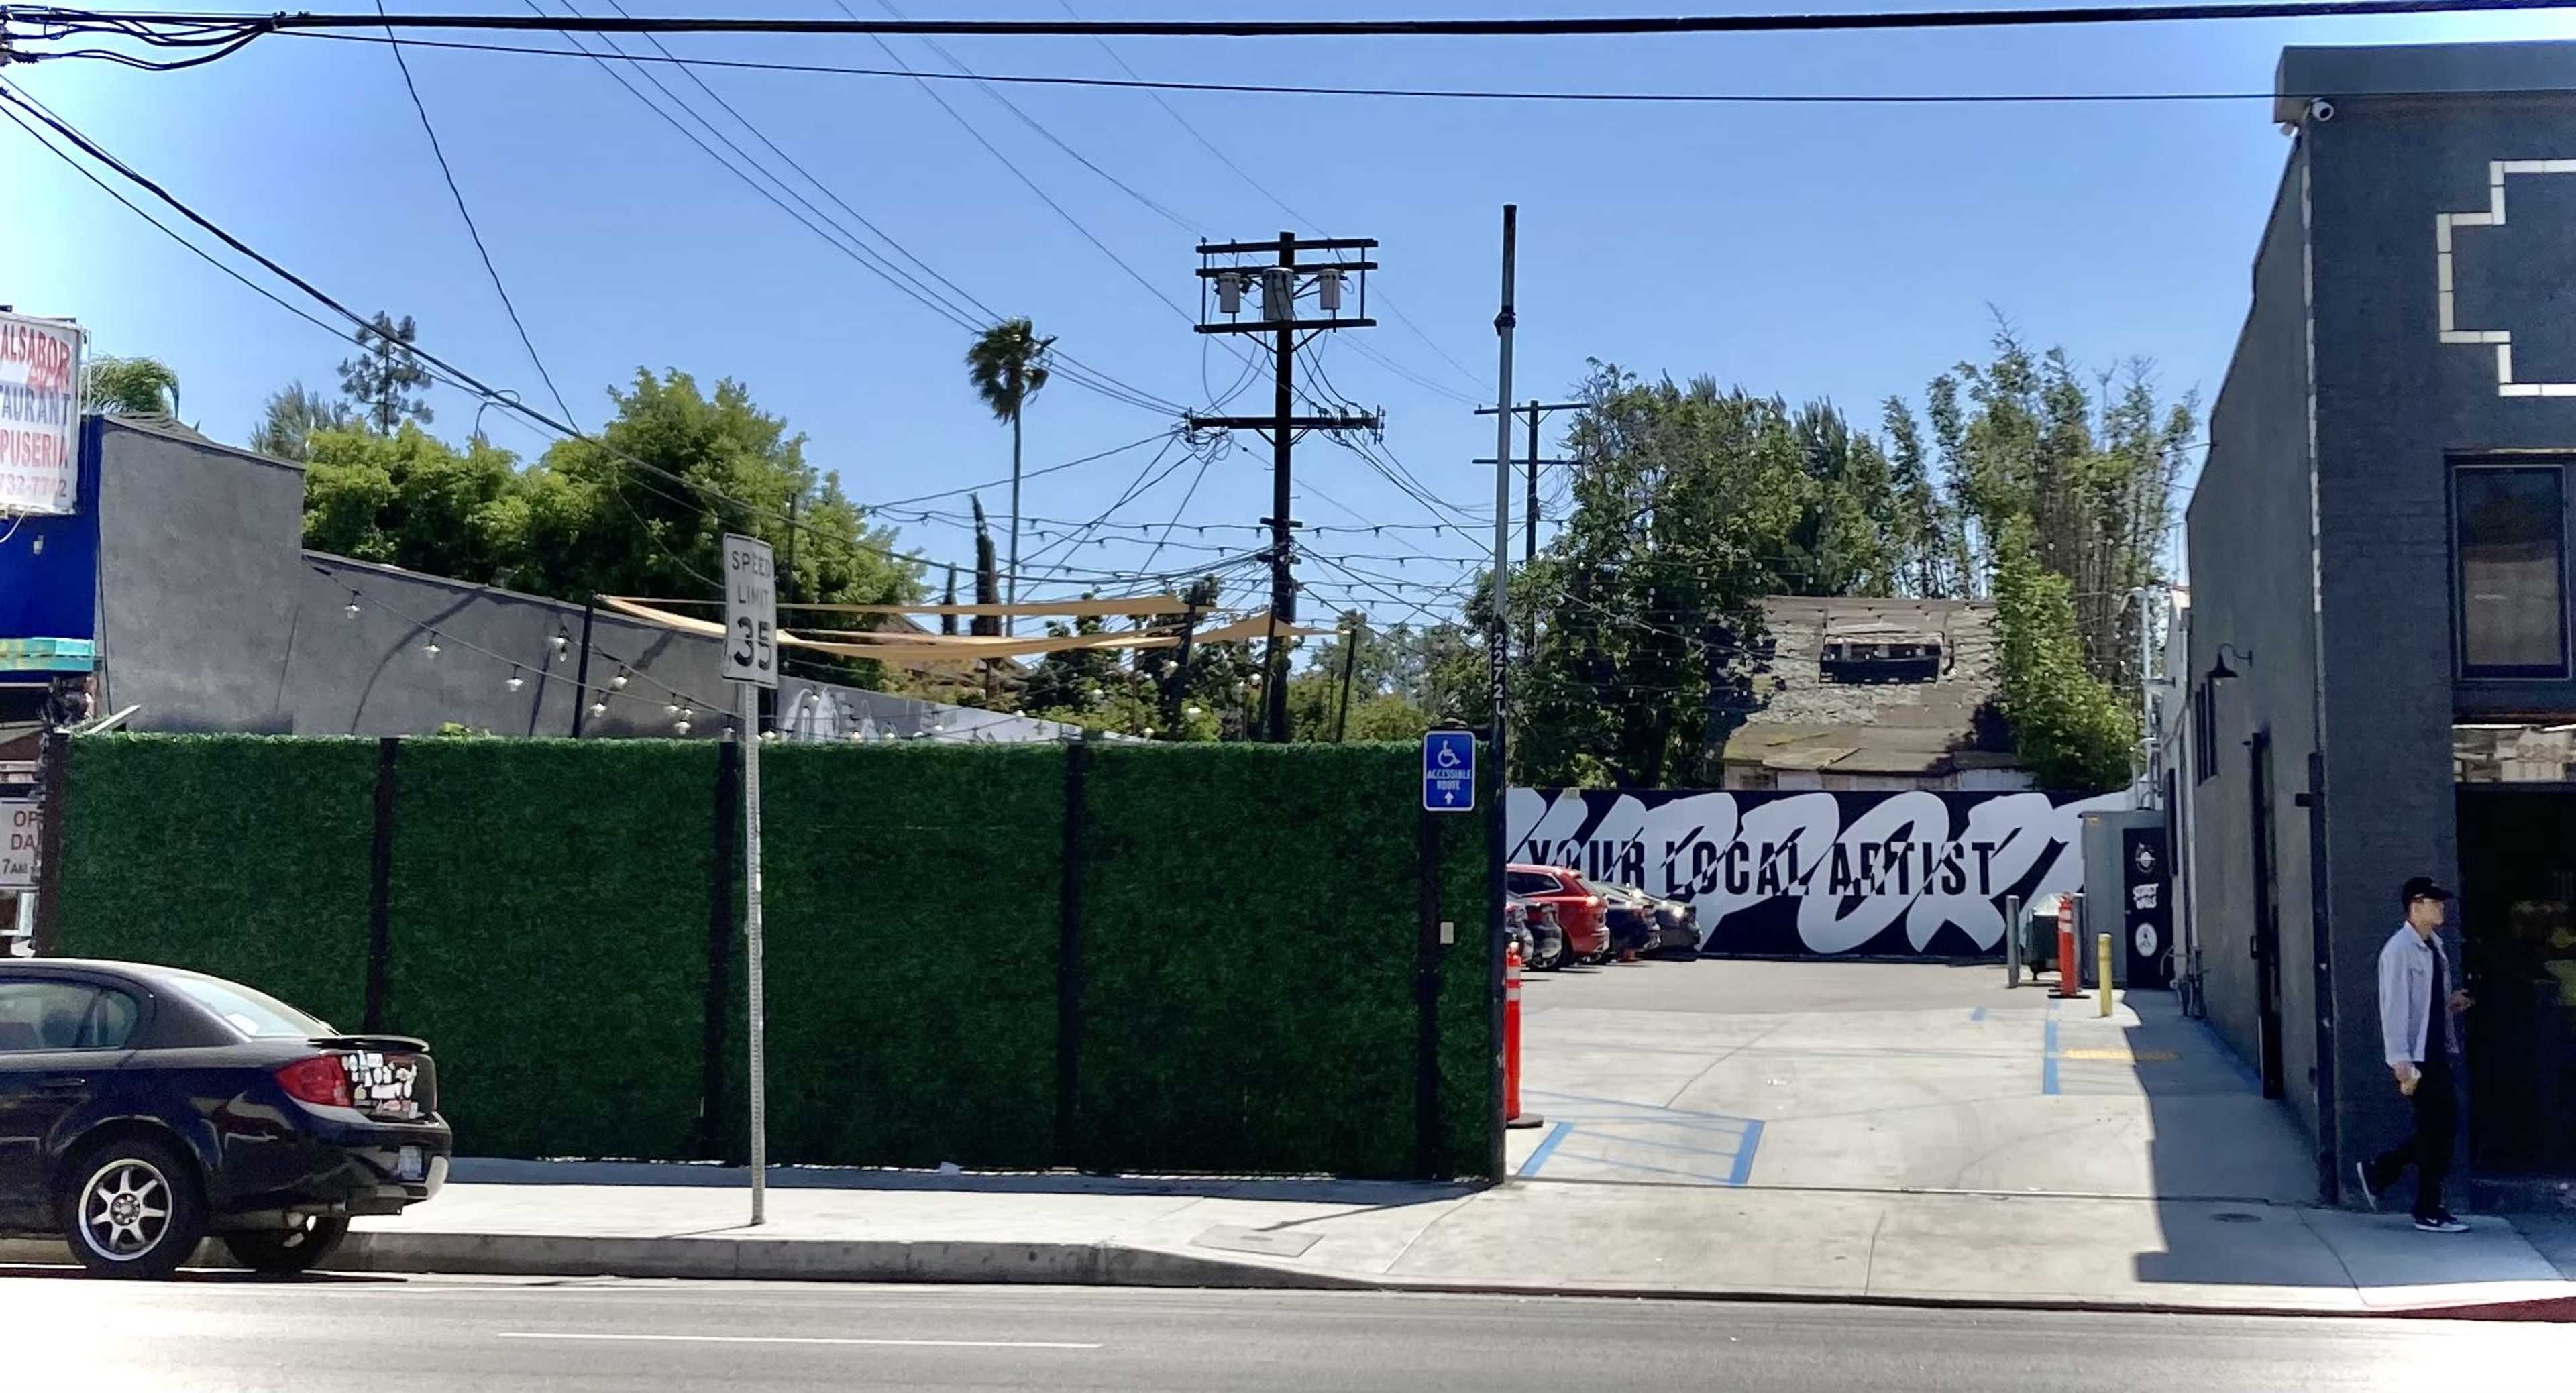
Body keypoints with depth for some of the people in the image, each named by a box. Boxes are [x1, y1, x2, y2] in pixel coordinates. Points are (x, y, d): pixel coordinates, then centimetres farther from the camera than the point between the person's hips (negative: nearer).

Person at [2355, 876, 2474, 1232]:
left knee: (2442, 1126, 10)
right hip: (2415, 1059, -9)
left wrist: (2450, 1002, 4)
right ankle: (2429, 1212, 10)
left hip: (2436, 1053, 9)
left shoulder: (2434, 946, 12)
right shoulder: (2400, 950, -15)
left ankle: (2377, 1171, 25)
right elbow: (2394, 1008, -19)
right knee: (2437, 1128, -3)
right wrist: (2401, 1062, -22)